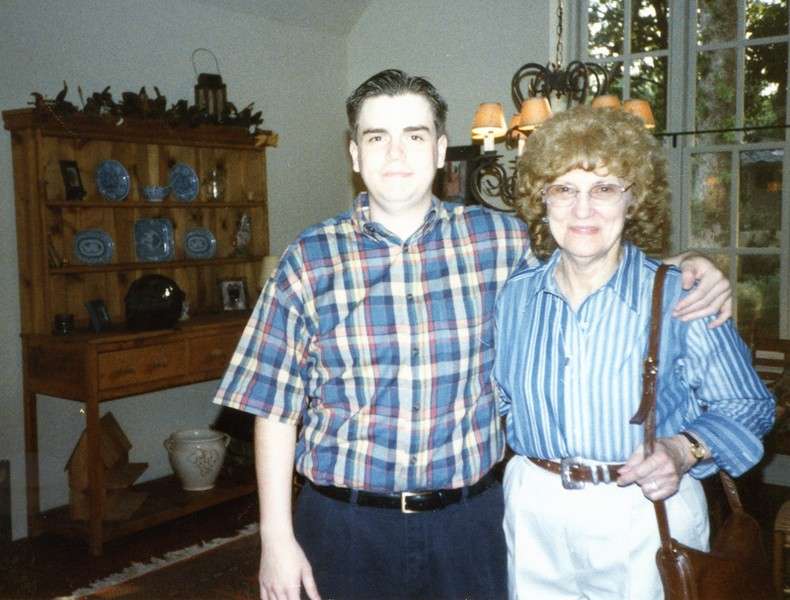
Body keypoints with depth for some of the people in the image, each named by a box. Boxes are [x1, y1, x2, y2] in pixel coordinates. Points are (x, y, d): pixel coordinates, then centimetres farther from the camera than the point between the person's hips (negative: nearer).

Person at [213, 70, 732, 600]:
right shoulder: (309, 261, -4)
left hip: (471, 518, 1)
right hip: (346, 525, -1)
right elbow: (276, 408, -2)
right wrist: (277, 538, -4)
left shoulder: (499, 240, -1)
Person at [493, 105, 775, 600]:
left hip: (648, 515, -3)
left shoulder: (680, 296, -13)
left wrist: (684, 450, -21)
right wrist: (534, 462, 2)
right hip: (534, 510, 3)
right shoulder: (516, 295, -1)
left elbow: (747, 407, -6)